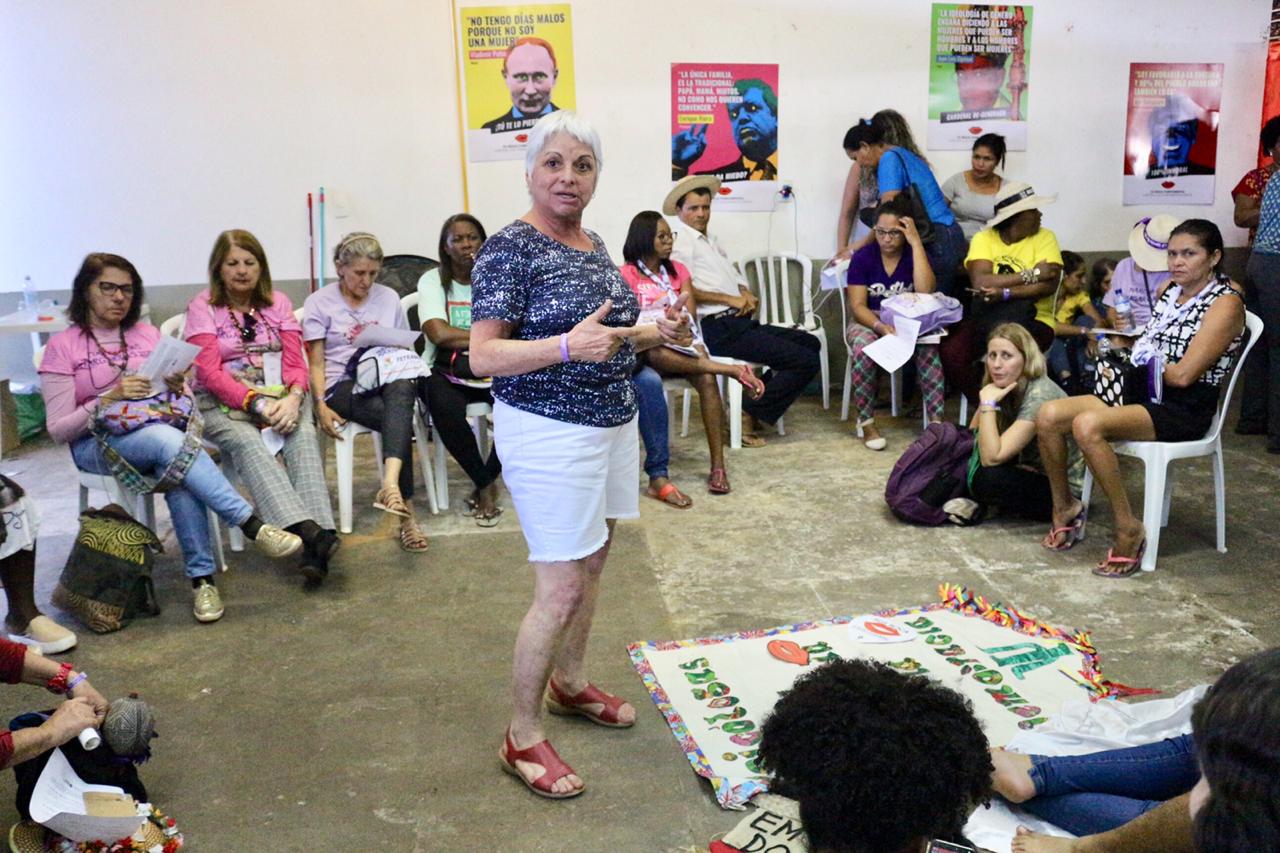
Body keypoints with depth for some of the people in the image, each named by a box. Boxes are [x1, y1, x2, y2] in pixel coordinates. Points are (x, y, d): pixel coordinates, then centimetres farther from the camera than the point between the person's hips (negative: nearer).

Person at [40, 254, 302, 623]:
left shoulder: (148, 334, 13)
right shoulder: (62, 347, 1)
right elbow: (58, 430, -5)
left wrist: (178, 388, -11)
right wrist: (110, 399, -20)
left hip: (162, 429, 3)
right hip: (97, 444, -3)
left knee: (178, 472, -34)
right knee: (168, 441, -36)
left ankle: (202, 577, -33)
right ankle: (253, 526, -39)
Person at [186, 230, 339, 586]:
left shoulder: (278, 302, 13)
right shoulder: (203, 308, 3)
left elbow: (296, 362, 5)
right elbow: (209, 373, -7)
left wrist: (293, 398, -17)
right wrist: (257, 403, -21)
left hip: (280, 397, 2)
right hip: (222, 402, -2)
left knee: (303, 434, -30)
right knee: (246, 441, -35)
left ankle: (319, 537, -45)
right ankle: (304, 530, -52)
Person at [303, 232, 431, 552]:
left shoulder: (388, 298, 19)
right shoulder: (319, 303, 9)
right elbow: (316, 362, 4)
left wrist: (407, 370, -1)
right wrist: (321, 405, -11)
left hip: (389, 381, 2)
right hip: (343, 385, -2)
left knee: (402, 390, -40)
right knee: (400, 419, -35)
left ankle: (390, 486, -58)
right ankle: (406, 512, -36)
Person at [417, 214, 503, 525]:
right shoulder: (433, 281, 1)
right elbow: (439, 334, -15)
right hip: (445, 371, -2)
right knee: (446, 409, -36)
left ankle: (485, 483, -7)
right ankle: (486, 486, -13)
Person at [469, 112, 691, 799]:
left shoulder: (596, 246, 10)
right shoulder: (510, 248, -14)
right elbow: (483, 356, -19)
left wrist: (654, 333, 2)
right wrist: (567, 345, -32)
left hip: (612, 421, 9)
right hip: (549, 432, -8)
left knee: (592, 564, 19)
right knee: (561, 590, -6)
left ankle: (570, 682, 39)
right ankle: (522, 737, 10)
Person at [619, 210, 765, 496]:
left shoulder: (678, 271, 17)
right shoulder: (627, 274, 3)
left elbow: (690, 312, 5)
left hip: (680, 345, 3)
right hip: (644, 349, -3)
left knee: (706, 379, -30)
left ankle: (718, 466, -33)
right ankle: (728, 369, -41)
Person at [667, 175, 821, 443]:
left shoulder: (710, 240, 24)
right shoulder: (680, 241, -7)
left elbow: (735, 278, 26)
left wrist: (746, 295, 3)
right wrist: (730, 299, -16)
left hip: (739, 322, 10)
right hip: (719, 329, -10)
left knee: (809, 342, 14)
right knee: (805, 361, -14)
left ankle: (756, 406, 7)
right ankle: (748, 415, -9)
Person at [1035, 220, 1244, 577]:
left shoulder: (1225, 303, -10)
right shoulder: (1169, 290, 13)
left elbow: (1183, 374, -16)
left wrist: (1145, 364, -1)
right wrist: (1135, 357, -2)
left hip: (1185, 410, -7)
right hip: (1141, 393, 7)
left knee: (1087, 424, -33)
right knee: (1048, 416, -12)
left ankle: (1128, 527, -21)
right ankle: (1065, 506, 7)